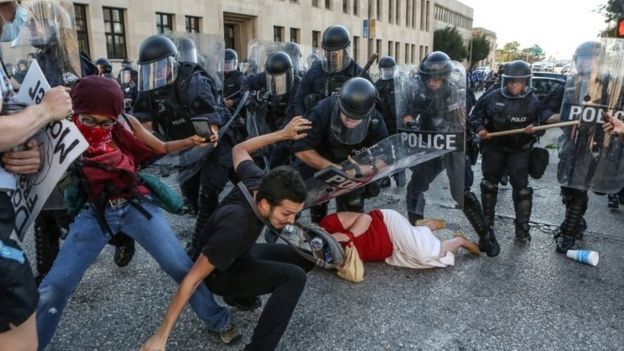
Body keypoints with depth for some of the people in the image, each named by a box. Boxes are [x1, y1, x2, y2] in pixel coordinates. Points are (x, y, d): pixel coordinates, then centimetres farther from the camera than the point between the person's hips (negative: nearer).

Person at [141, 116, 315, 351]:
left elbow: (239, 150, 0)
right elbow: (193, 279, -36)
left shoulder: (258, 183, -22)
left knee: (308, 257, 5)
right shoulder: (236, 227, -41)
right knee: (294, 277, -28)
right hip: (223, 274, -8)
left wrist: (283, 134, -3)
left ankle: (244, 293, 14)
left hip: (242, 254, 8)